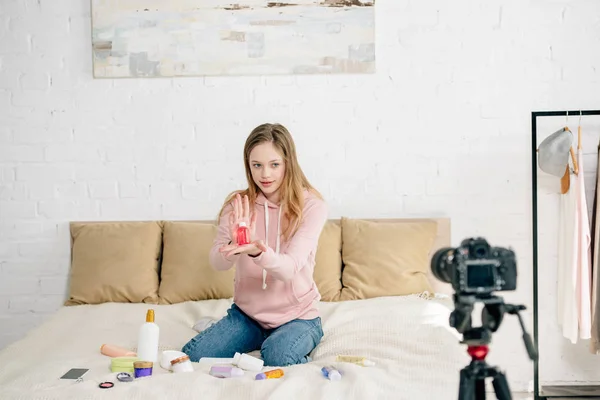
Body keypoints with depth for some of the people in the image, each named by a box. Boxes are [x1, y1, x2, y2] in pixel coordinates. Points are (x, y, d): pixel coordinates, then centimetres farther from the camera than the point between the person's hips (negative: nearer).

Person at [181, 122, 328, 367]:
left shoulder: (311, 206, -14)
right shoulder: (238, 204, -4)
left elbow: (289, 268, -25)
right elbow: (217, 263, -15)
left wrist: (257, 251, -46)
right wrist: (235, 244, -38)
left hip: (297, 315, -3)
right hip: (246, 313, 4)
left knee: (276, 357, -33)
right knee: (192, 356, -14)